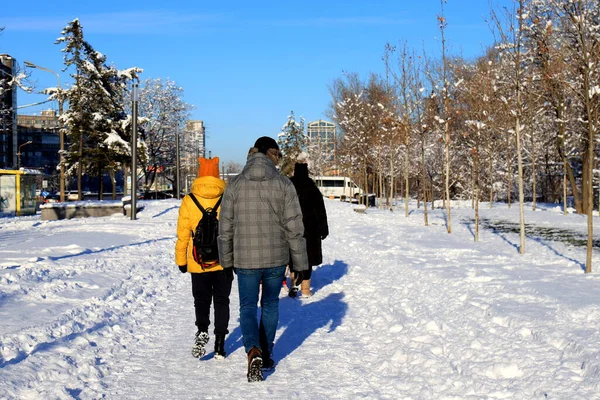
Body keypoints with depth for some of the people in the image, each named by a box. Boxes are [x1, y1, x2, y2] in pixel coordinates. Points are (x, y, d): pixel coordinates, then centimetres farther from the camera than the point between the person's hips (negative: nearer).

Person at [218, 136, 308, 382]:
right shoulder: (284, 184, -6)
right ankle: (266, 355, 28)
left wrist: (227, 260, 14)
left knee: (248, 307, 11)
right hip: (276, 258, 0)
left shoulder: (235, 185, -2)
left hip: (246, 260, 0)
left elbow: (225, 227, 2)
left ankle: (254, 352, -12)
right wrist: (300, 262, 2)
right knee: (270, 305, 19)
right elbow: (294, 227, -6)